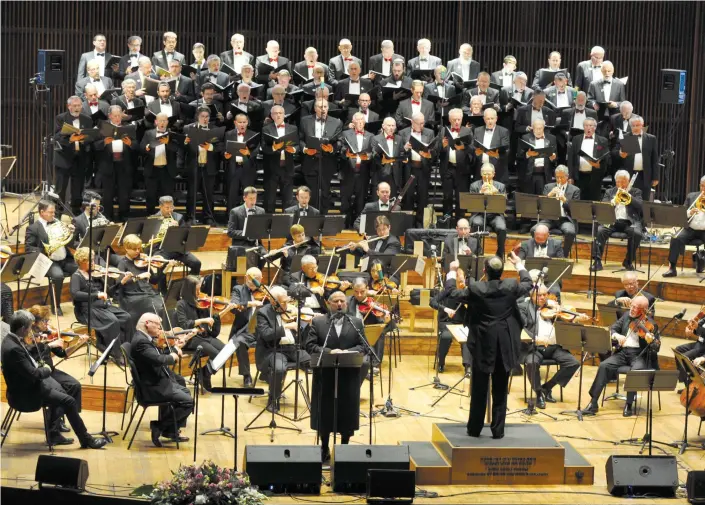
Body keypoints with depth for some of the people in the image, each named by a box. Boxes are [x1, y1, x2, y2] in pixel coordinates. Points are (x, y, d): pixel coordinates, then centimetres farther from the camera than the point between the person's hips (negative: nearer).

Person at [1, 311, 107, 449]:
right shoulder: (14, 349, -30)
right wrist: (46, 370, -9)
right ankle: (86, 439, 3)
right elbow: (33, 374, -28)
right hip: (25, 394, -11)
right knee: (69, 401, -9)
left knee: (61, 394, 26)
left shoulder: (11, 339, 0)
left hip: (27, 385, 11)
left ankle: (53, 434, 27)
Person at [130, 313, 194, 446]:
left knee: (184, 392, 26)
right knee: (187, 401, -14)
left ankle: (171, 431, 25)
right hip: (151, 388, -11)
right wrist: (173, 357, -14)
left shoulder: (145, 338, 10)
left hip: (157, 383, 11)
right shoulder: (141, 341, -23)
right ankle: (159, 427, -3)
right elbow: (159, 359, -33)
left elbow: (161, 355, 17)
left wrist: (175, 348, 6)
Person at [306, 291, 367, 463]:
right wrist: (329, 352, -19)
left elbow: (363, 346, 1)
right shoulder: (318, 322, 4)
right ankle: (324, 448, 17)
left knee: (347, 413, 4)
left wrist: (348, 352, -17)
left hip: (349, 376, 1)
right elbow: (310, 345, -4)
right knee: (324, 413, 5)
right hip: (325, 375, -1)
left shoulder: (357, 323, 8)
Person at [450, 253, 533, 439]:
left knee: (479, 390, 11)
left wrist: (452, 273, 18)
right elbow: (528, 284, 13)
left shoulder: (475, 289, -14)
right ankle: (498, 430, 10)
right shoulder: (511, 286, -8)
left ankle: (475, 428, 16)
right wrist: (519, 265, 26)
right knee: (500, 391, 9)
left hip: (482, 346, -1)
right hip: (504, 346, 1)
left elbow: (454, 294, 3)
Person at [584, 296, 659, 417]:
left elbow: (656, 348, -11)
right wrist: (617, 335, -17)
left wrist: (651, 340, -34)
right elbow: (613, 329, 7)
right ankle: (593, 403, -20)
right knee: (604, 366, -22)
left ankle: (629, 405, -21)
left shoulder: (650, 324, -5)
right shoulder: (627, 317, 10)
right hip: (623, 352, 4)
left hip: (640, 355, -4)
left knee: (636, 370, -37)